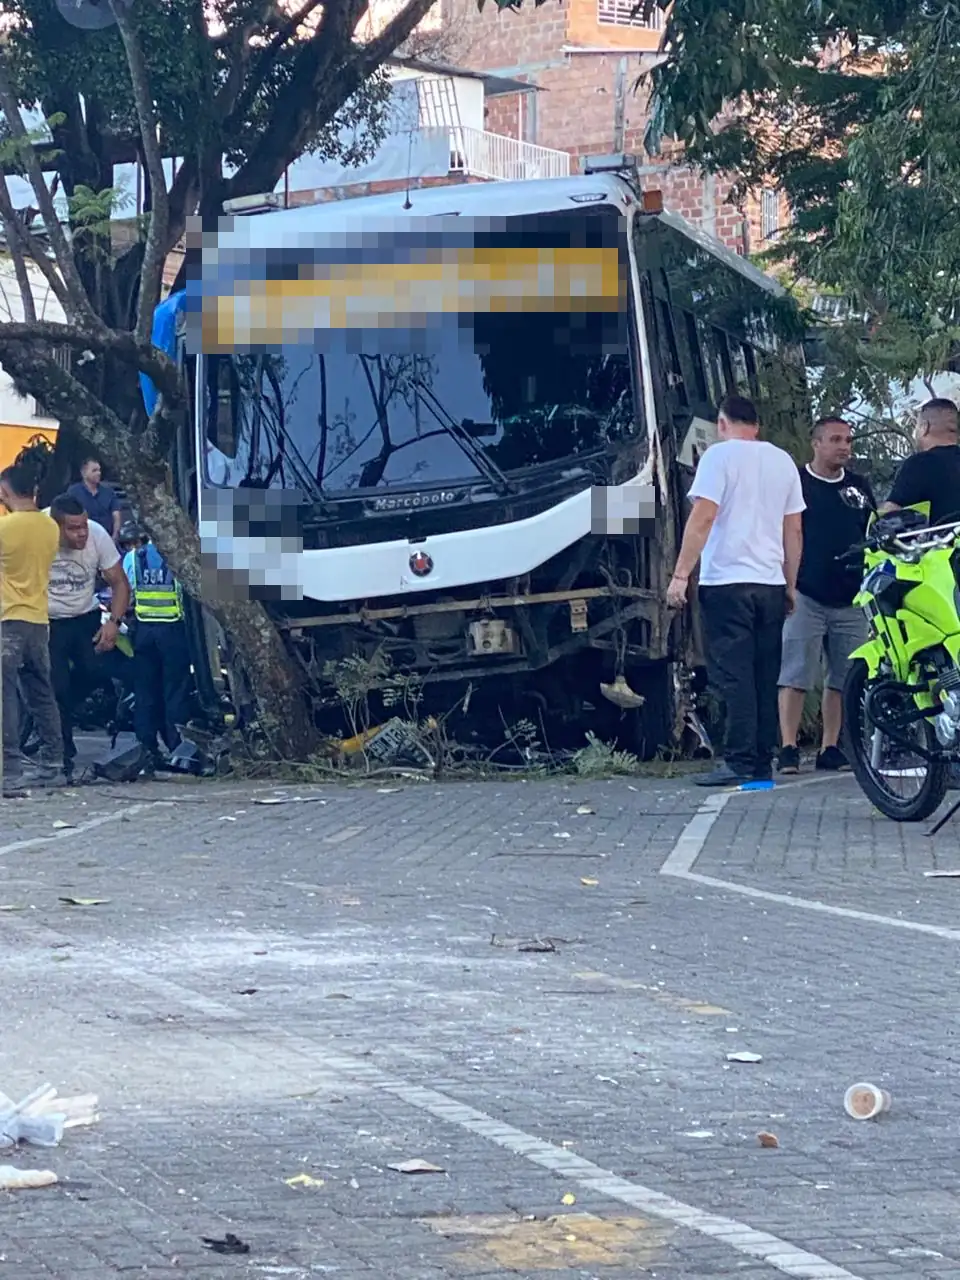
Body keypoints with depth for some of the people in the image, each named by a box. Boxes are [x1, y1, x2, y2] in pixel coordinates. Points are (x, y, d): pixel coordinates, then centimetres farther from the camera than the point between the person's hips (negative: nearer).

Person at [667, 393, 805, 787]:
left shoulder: (720, 455, -4)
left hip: (727, 581, -6)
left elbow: (703, 517, -12)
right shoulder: (782, 461, 14)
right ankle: (762, 765, 9)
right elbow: (794, 529, 15)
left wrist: (681, 574, -12)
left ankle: (739, 763, -13)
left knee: (733, 677, -8)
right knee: (765, 678, 8)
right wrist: (790, 585, 21)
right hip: (771, 584, 6)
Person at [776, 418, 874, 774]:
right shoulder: (794, 483, 1)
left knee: (842, 679, 5)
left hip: (850, 600, 4)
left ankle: (830, 749, 12)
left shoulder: (859, 487, 14)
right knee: (795, 677, -8)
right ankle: (788, 749, -8)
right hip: (805, 597, -4)